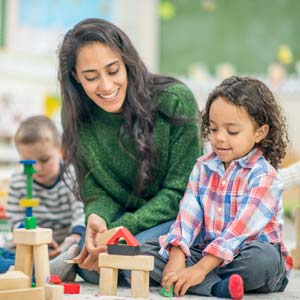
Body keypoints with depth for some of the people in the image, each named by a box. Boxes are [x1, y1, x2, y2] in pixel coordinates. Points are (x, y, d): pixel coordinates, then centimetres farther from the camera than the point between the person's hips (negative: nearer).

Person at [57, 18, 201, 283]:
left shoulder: (175, 100, -17)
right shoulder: (78, 120, -6)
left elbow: (179, 191, -14)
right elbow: (96, 193, -3)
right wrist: (97, 220, -29)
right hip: (124, 217, 3)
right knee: (92, 267, -27)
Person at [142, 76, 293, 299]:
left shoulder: (263, 176, -12)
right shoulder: (203, 167, 8)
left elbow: (240, 229, -22)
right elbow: (188, 216, -3)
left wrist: (200, 269, -29)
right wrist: (176, 259, -21)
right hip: (205, 252, 6)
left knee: (263, 257, -39)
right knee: (145, 251, -13)